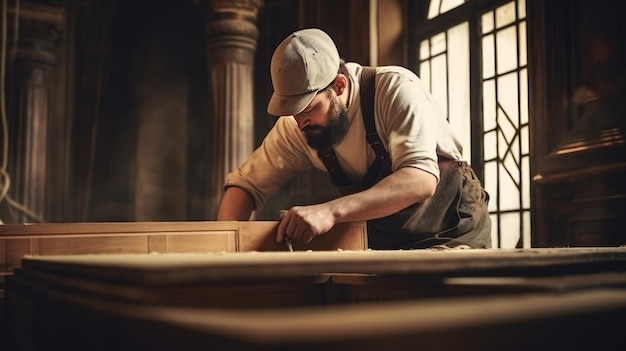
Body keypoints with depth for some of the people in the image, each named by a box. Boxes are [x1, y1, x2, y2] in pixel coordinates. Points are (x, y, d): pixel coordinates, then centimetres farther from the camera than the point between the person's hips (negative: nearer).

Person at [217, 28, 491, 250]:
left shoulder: (395, 88, -25)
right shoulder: (295, 125, -10)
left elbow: (420, 179, -36)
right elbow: (245, 184, -3)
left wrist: (331, 211, -49)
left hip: (452, 228, -5)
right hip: (385, 240, 5)